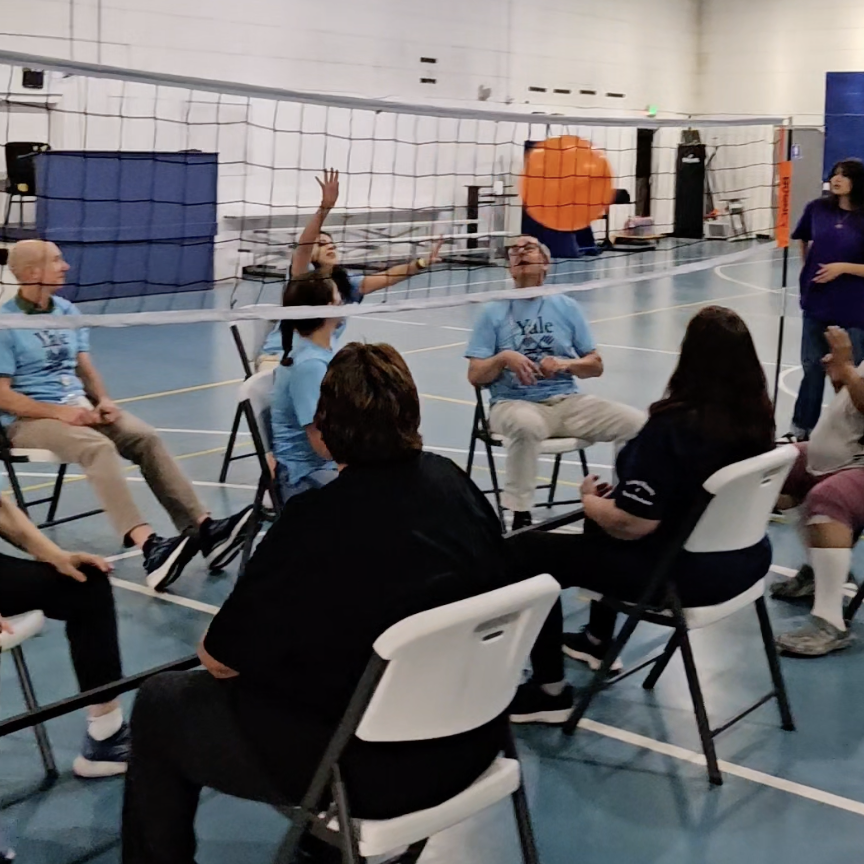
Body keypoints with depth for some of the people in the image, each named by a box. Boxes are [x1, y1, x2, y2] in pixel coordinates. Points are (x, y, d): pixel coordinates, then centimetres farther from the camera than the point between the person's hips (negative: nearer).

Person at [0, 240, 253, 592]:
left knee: (146, 438, -18)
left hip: (80, 407, 7)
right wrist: (60, 411, -21)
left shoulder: (68, 312, 13)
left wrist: (102, 400, -6)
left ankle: (203, 528, -28)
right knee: (100, 447, -35)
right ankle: (149, 546, -50)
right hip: (29, 419, -7)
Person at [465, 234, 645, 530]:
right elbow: (475, 376, 1)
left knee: (637, 423, -18)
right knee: (526, 424, -40)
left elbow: (596, 365, 11)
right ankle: (520, 517, -27)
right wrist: (504, 358, -17)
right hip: (513, 404, -3)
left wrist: (565, 364, -9)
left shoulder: (567, 307, 11)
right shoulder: (494, 311, 5)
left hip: (567, 401, 3)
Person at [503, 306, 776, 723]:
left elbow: (631, 523, -28)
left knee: (524, 551, -2)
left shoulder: (673, 426, -27)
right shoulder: (755, 415, -3)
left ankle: (550, 691, 6)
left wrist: (590, 500, -7)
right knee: (606, 512, 33)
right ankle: (599, 641, 47)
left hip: (684, 574, -9)